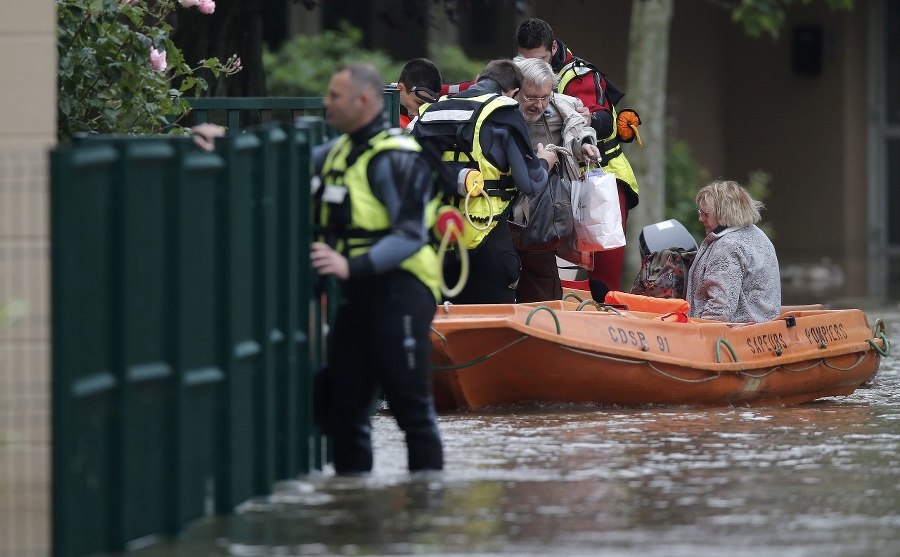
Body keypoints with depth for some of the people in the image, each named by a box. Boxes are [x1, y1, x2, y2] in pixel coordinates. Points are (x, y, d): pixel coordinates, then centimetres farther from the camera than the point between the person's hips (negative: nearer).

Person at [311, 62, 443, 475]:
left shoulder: (395, 158, -13)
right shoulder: (339, 150, 14)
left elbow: (410, 236, -20)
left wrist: (352, 266, -30)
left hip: (399, 291, -9)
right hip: (357, 293, 9)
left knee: (412, 406, -5)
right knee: (342, 405, 11)